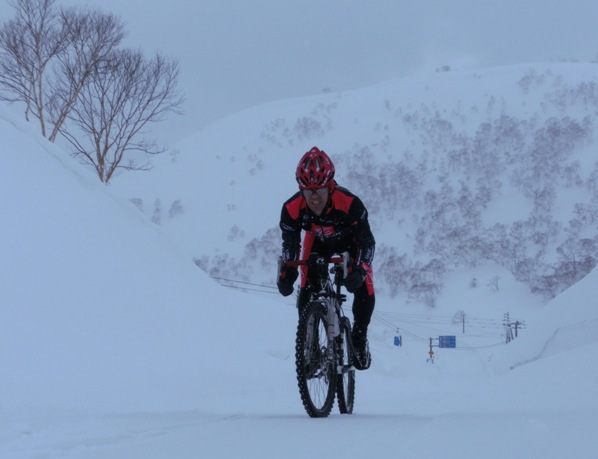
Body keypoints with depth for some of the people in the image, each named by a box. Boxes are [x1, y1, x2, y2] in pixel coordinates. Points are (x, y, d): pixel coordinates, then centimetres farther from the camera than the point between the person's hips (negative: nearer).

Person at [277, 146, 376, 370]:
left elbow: (366, 241, -32)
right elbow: (289, 244, -19)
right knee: (306, 291, -14)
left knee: (363, 286, -21)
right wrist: (286, 273, -35)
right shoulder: (292, 208, -34)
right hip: (318, 242, 2)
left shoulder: (349, 203, -42)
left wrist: (359, 269, -48)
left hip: (350, 240, -2)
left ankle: (359, 338, 1)